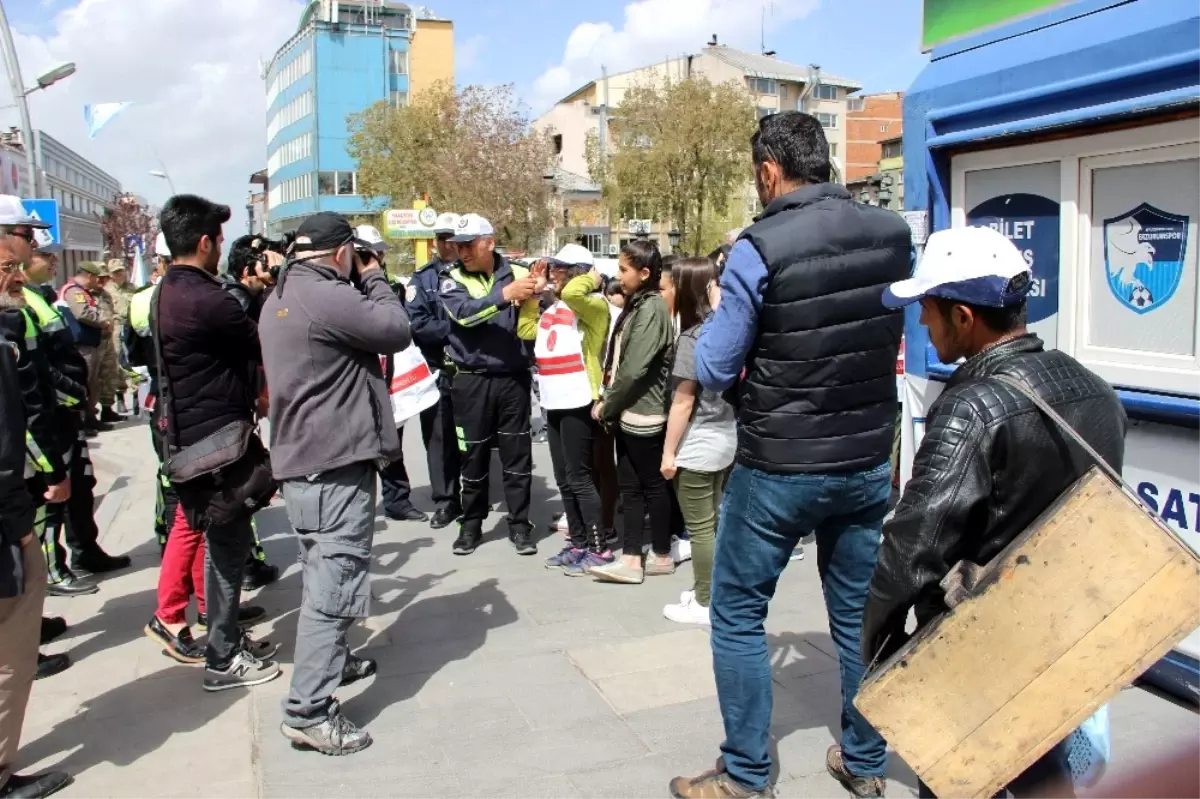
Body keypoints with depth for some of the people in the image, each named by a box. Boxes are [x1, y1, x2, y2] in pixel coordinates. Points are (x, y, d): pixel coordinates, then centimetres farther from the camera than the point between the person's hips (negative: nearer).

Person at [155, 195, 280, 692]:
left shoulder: (168, 292, 10)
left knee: (224, 539, 19)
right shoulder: (204, 299, -23)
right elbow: (263, 346, -13)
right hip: (216, 436, -10)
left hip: (191, 431, 10)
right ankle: (223, 660, 10)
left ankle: (227, 635, 31)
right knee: (227, 542, 0)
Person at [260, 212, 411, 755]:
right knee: (335, 580, -7)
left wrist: (362, 284, 10)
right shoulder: (329, 297, -18)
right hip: (336, 461, -11)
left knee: (325, 572, 24)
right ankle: (308, 711, -5)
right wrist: (374, 278, 1)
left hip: (303, 456, 11)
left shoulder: (280, 298, 14)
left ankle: (327, 659, 41)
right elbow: (396, 331, -13)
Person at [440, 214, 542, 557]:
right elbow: (464, 312, -23)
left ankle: (520, 525, 20)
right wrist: (505, 294, -34)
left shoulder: (519, 274, 0)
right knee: (473, 456, 10)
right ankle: (471, 525, 25)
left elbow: (529, 331, -2)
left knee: (517, 455, 7)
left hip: (513, 379, 0)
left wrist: (530, 300, -21)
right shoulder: (453, 281, -1)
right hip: (472, 381, 0)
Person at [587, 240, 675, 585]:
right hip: (627, 412, 9)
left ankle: (662, 556, 15)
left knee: (653, 485, 3)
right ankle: (631, 559, 13)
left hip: (644, 414, -9)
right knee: (630, 487, 9)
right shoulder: (635, 305, 15)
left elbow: (635, 368, -20)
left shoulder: (652, 308, -15)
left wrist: (606, 405, -11)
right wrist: (607, 401, 7)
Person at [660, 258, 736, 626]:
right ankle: (710, 589, 29)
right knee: (716, 521, 17)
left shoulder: (692, 337, -18)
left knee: (700, 528, 3)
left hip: (699, 444, -8)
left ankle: (704, 603, 13)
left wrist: (669, 451, -10)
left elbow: (683, 403, -16)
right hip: (727, 436, 8)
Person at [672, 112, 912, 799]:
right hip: (869, 460, 6)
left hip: (780, 468, -5)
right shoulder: (894, 234, 0)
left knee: (737, 614, 10)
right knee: (861, 614, 18)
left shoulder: (759, 250, -16)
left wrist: (720, 314, 7)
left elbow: (713, 371, -10)